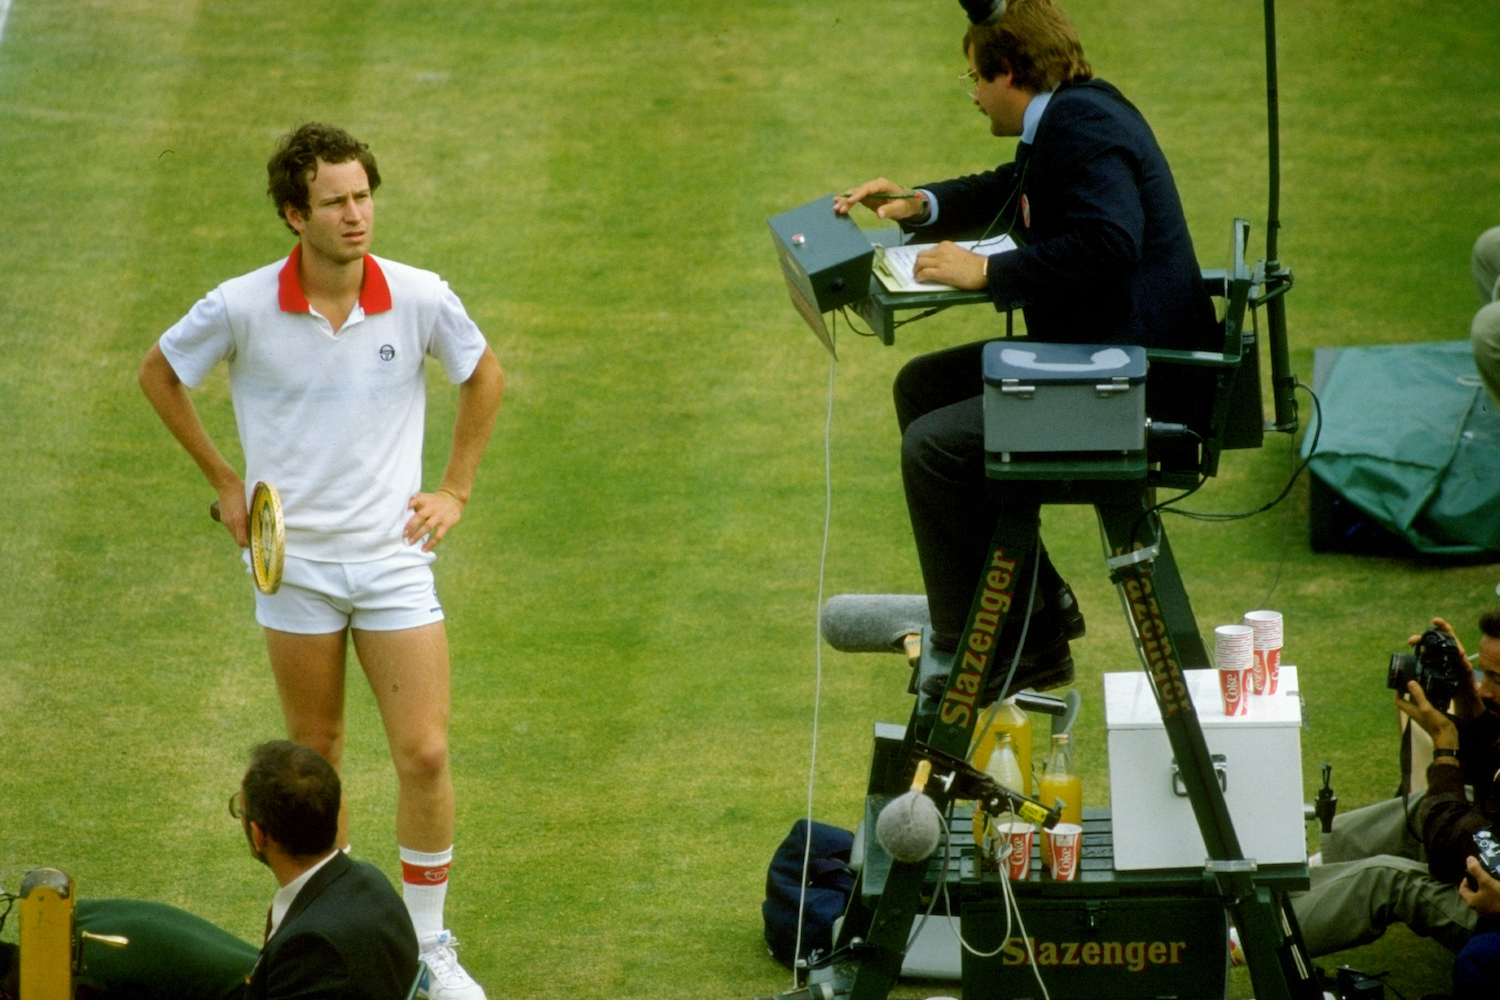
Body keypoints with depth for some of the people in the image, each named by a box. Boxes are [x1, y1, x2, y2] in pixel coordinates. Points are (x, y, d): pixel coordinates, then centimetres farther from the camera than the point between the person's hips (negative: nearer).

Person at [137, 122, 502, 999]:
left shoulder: (421, 298, -7)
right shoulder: (242, 309, -10)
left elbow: (485, 376, 13)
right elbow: (160, 375, 9)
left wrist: (457, 491, 9)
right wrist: (225, 481, 8)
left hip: (394, 556, 0)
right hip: (294, 558, 0)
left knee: (425, 755, -6)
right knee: (316, 754, 10)